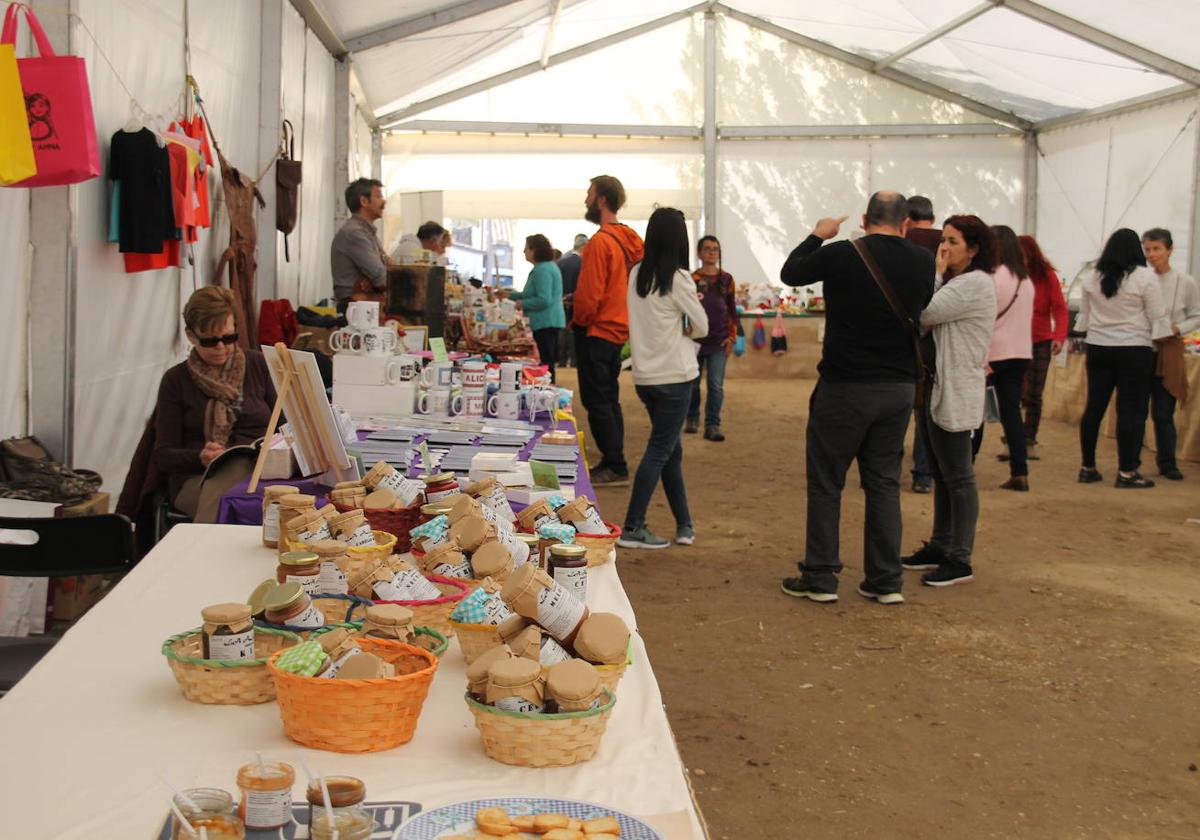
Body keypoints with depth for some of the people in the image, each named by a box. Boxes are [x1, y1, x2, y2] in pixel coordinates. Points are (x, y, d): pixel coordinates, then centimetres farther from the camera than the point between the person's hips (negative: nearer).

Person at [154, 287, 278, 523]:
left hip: (262, 468, 2)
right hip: (198, 478, -1)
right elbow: (163, 455, 7)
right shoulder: (176, 380, 10)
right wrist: (200, 458, -15)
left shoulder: (257, 364, 15)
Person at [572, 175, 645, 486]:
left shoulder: (600, 242, -19)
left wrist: (577, 321, -3)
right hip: (618, 329, 9)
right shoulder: (629, 239, 9)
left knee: (596, 401, -3)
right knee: (609, 399, 15)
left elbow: (589, 294, -19)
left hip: (596, 332, -9)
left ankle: (615, 467, 0)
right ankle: (613, 463, 20)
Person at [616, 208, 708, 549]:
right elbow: (702, 326, -4)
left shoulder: (636, 275, 5)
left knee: (671, 449, 15)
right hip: (674, 376, -6)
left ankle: (684, 524, 21)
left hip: (644, 375, 7)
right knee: (659, 451, -1)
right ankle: (632, 528, -2)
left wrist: (678, 330, 7)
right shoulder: (678, 278, -13)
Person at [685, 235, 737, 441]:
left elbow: (732, 310, 8)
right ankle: (692, 419, 27)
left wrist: (732, 337, 2)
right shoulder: (691, 279, 0)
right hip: (695, 339, 0)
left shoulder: (726, 279, 5)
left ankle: (712, 426, 0)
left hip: (719, 341, 1)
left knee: (716, 386, -4)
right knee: (693, 383, 9)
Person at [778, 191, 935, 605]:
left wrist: (817, 235, 20)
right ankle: (886, 581, 14)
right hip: (898, 388, 4)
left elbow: (790, 272, 4)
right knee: (884, 483, 12)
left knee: (826, 482, 7)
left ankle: (820, 577, 10)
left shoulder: (842, 255, -12)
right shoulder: (922, 262, -1)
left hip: (845, 387, -4)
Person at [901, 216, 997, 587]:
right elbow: (925, 322, 12)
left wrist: (935, 273, -9)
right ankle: (939, 546, 25)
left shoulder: (976, 284, -13)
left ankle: (960, 559, 3)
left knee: (958, 477, -3)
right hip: (933, 389, 10)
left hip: (955, 395, -10)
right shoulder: (952, 283, 18)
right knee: (940, 475, 16)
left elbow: (926, 313, -19)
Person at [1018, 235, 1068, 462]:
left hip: (1040, 342, 0)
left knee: (1033, 395, 3)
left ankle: (1029, 441, 15)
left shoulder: (1047, 275, -3)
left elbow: (1059, 308, -6)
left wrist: (1059, 335, -19)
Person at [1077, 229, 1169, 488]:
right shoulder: (1146, 277, -9)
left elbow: (1084, 315, 13)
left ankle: (1088, 468, 15)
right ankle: (1127, 472, -1)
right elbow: (1157, 318, -6)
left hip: (1098, 348, 5)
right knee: (1131, 411, -1)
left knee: (1094, 408, 10)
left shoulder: (1092, 278, 5)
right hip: (1134, 350, -5)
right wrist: (1167, 336, 6)